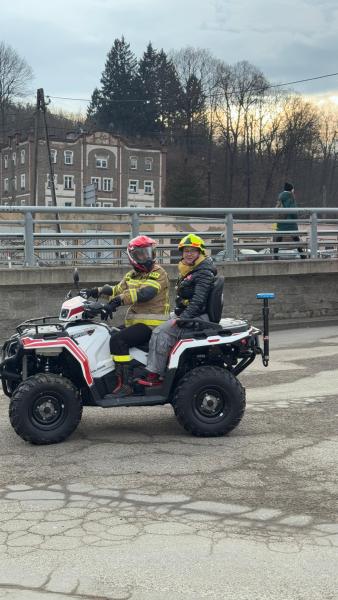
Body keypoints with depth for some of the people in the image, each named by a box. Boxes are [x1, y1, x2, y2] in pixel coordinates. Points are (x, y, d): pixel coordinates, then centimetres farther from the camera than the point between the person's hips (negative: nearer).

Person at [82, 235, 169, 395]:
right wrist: (96, 292, -8)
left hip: (152, 323, -8)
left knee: (118, 339, -26)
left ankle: (125, 384, -26)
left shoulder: (158, 273, -9)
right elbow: (117, 290, 9)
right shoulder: (131, 275, 18)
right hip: (134, 322, 8)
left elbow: (144, 293, -26)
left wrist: (118, 300, -36)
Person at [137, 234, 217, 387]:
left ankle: (154, 375, -22)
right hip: (186, 315, 10)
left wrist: (183, 318, -27)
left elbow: (198, 300, -21)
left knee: (161, 333, -21)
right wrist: (177, 315, 16)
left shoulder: (204, 272, -11)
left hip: (198, 317, -10)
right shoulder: (187, 271, 20)